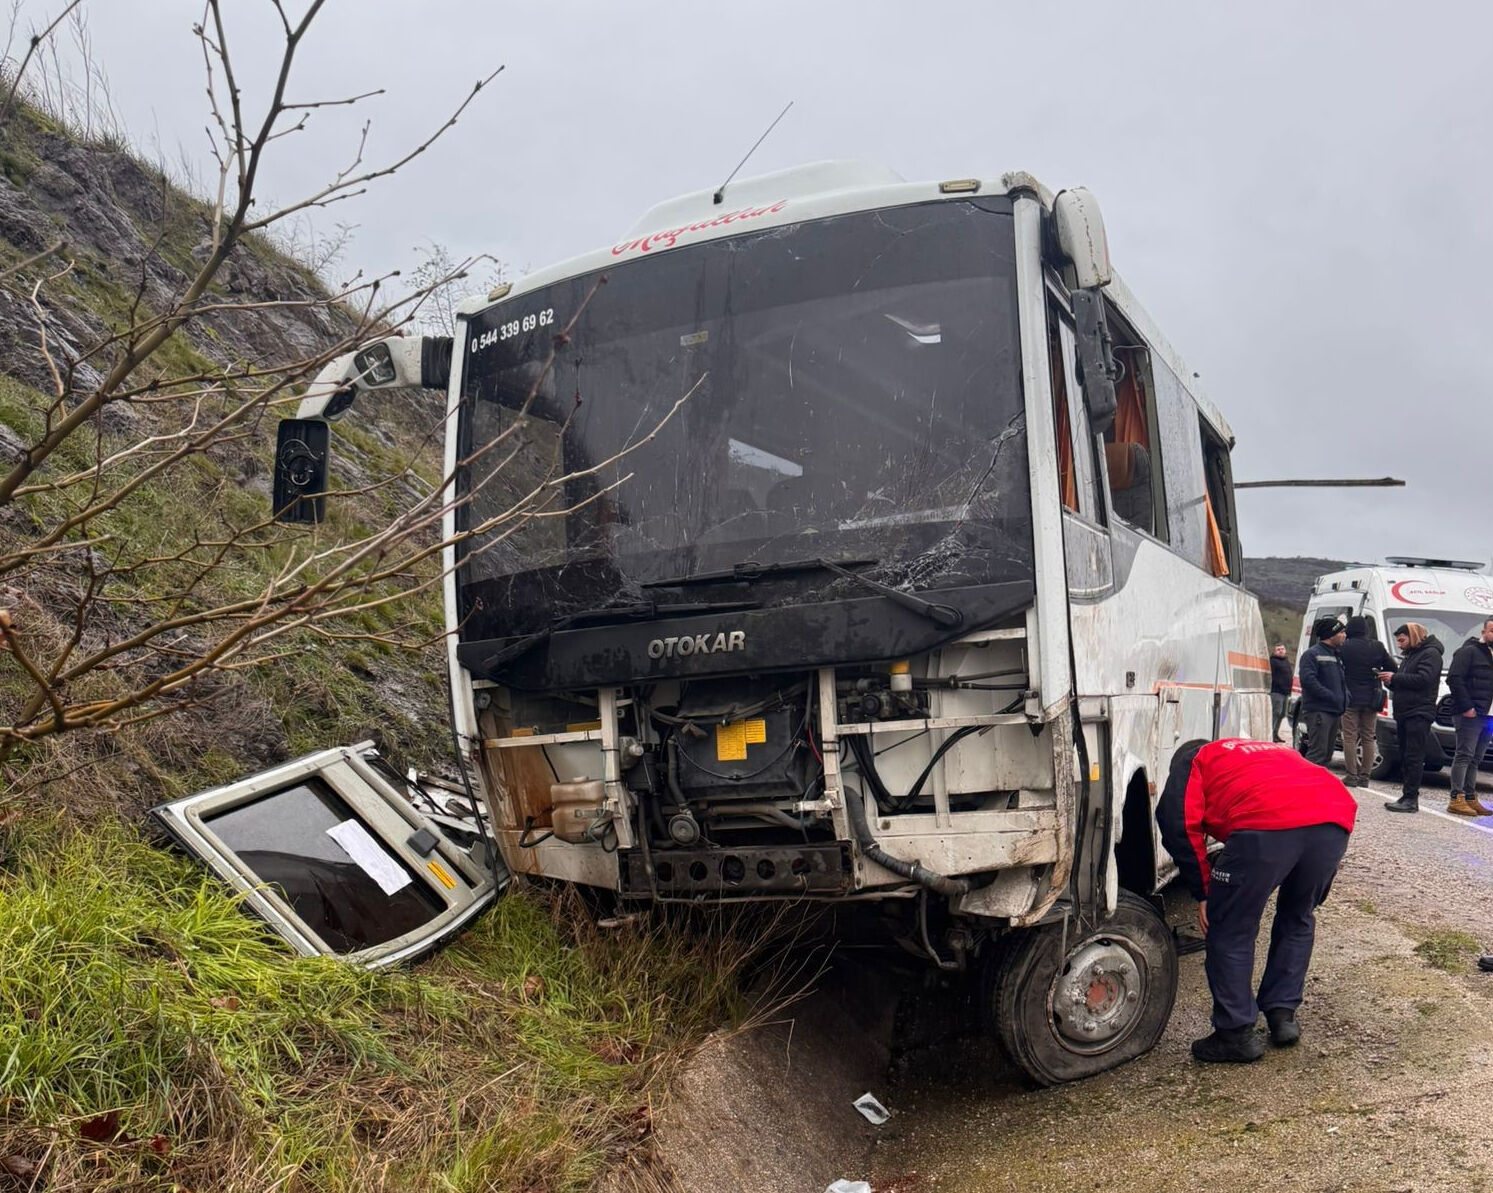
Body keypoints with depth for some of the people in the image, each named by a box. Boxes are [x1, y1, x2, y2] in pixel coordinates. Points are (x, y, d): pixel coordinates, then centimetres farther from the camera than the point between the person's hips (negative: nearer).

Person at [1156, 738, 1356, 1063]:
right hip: (1335, 820, 6)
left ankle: (1236, 1034, 18)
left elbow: (1179, 823, 8)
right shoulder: (1276, 751, 43)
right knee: (1297, 918, 30)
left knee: (1230, 931, 12)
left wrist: (1203, 892, 15)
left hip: (1266, 825, -6)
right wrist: (1311, 898, 49)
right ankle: (1282, 1015, 32)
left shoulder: (1194, 761, 27)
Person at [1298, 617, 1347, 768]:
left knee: (1327, 754, 13)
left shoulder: (1337, 655, 21)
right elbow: (1308, 680, -20)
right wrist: (1332, 696, -21)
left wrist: (1344, 696, 9)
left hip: (1334, 711, 9)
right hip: (1318, 711, -9)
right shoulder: (1312, 654, -8)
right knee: (1318, 752, -14)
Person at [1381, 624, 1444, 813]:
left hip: (1419, 714, -10)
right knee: (1405, 757, 9)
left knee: (1413, 757, -11)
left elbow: (1423, 679, -19)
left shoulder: (1430, 654, -6)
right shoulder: (1409, 655, 24)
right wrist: (1389, 679, 6)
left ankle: (1411, 799, -12)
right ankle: (1407, 796, 13)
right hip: (1403, 713, 10)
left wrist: (1395, 678, -14)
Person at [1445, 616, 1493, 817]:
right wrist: (1466, 707, -17)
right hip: (1470, 715, -8)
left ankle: (1470, 798, 14)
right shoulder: (1469, 651, -5)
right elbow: (1454, 678, -13)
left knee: (1475, 759, 10)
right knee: (1464, 755, -9)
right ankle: (1457, 799, -9)